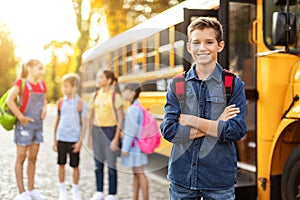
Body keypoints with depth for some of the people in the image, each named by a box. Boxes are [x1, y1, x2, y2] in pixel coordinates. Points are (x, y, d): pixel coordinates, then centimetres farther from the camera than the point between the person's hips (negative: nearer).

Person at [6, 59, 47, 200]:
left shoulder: (42, 85, 9)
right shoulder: (21, 83, -11)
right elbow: (9, 100, -22)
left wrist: (44, 111, 6)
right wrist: (21, 117, -20)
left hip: (38, 125, 7)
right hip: (24, 125, -6)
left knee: (33, 158, 12)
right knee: (21, 158, 1)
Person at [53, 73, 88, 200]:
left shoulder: (80, 103, -3)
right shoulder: (60, 102, 6)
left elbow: (84, 123, -4)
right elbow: (57, 121, 12)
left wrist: (80, 141, -10)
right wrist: (54, 140, 10)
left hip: (74, 139, -3)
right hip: (61, 138, 3)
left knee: (75, 165, 5)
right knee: (61, 164, 7)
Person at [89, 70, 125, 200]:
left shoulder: (115, 96, -8)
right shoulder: (97, 94, 9)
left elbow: (120, 118, -10)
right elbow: (93, 115, 14)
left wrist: (116, 138, -14)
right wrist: (90, 134, 10)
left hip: (110, 130, -5)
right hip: (97, 130, 6)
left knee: (111, 165, 1)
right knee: (98, 164, 11)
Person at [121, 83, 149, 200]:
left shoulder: (133, 109, -18)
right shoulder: (138, 107, 11)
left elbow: (131, 130, -21)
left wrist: (125, 148, -17)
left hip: (134, 146, -10)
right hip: (136, 145, 10)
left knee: (139, 173, -3)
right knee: (136, 173, 15)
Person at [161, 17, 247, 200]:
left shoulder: (234, 84, -2)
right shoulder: (177, 85, 3)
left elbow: (237, 131, -13)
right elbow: (169, 130, -7)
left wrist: (192, 120, -11)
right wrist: (216, 126, -12)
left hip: (220, 178, -1)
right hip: (181, 176, 2)